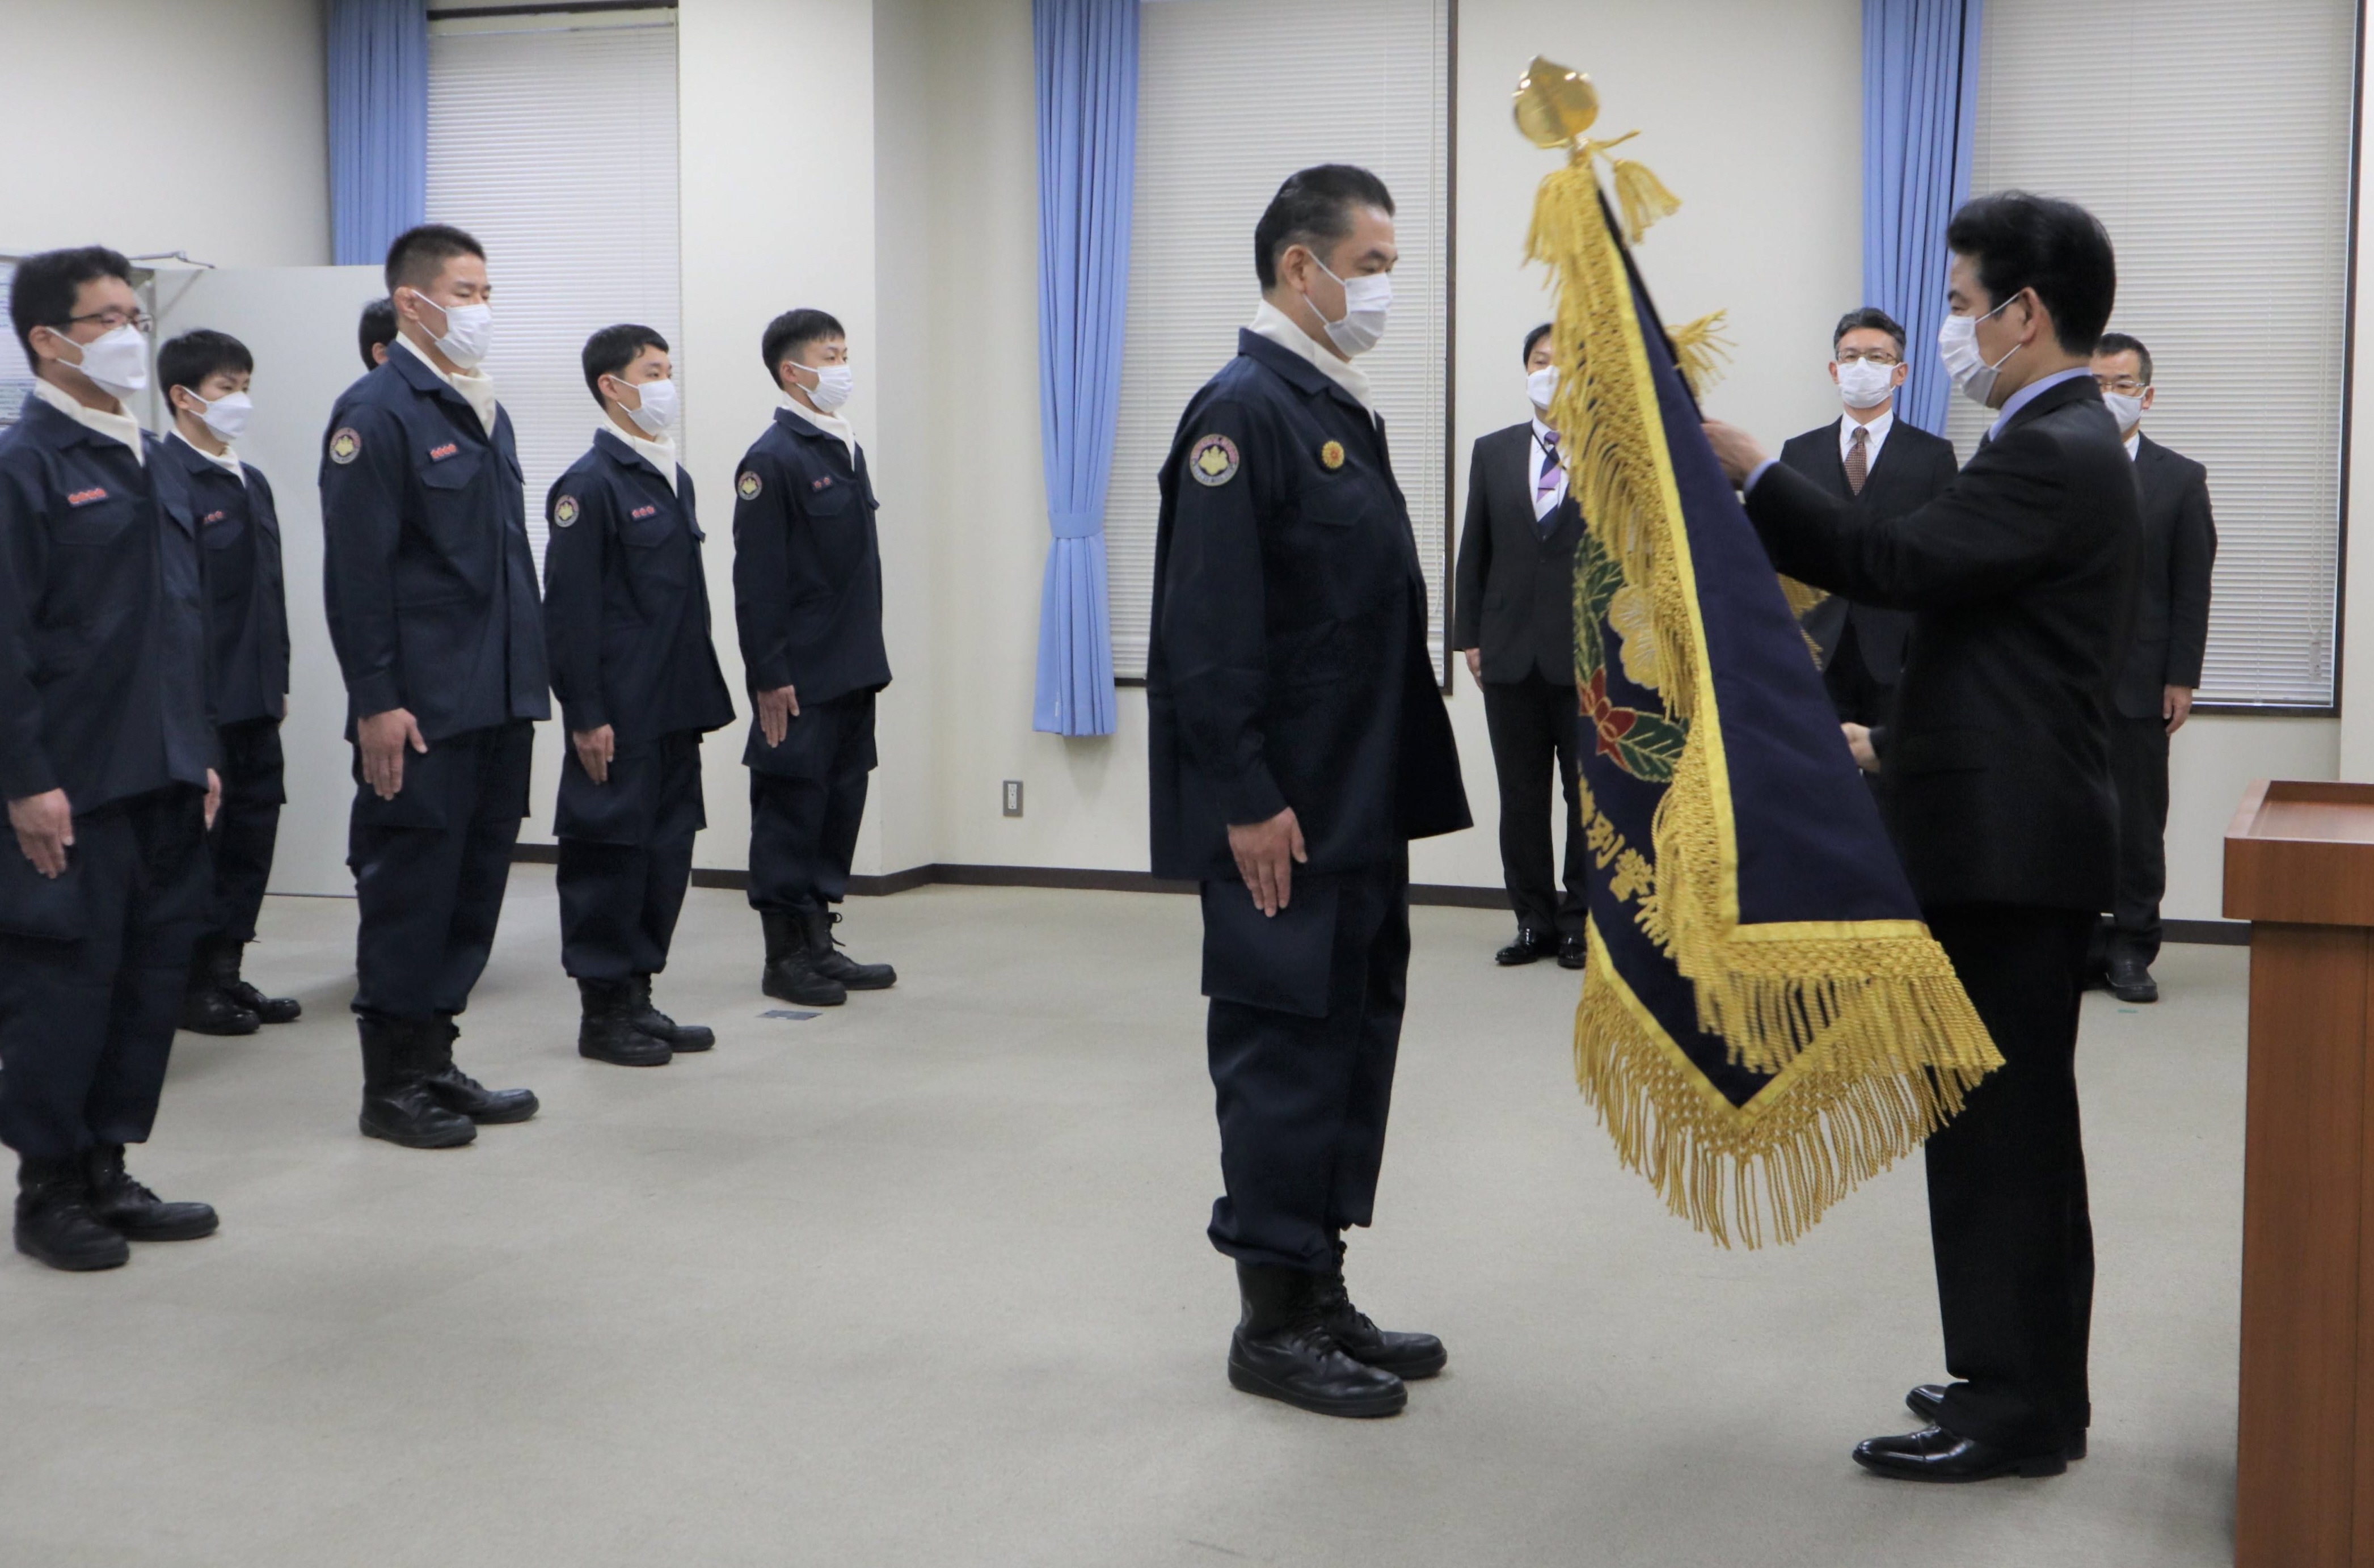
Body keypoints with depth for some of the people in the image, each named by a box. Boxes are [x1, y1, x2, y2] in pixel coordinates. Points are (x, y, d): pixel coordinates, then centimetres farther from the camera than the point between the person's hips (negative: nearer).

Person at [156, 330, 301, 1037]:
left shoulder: (250, 482, 16)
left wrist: (278, 681, 16)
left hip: (254, 698, 8)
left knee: (252, 829, 11)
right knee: (195, 839, 0)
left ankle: (226, 971, 20)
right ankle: (190, 985, 9)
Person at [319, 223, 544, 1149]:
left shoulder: (487, 412, 15)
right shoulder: (375, 413, -10)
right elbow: (356, 570, -14)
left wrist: (529, 683, 17)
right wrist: (375, 701, -18)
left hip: (497, 704, 8)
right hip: (421, 713, -8)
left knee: (475, 883, 12)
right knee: (410, 889, 0)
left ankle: (434, 1064, 23)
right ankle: (391, 1086, 10)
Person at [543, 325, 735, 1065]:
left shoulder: (673, 476, 14)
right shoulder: (589, 485, -11)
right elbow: (568, 610, -14)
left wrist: (703, 697, 15)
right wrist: (586, 716, -17)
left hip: (675, 713, 8)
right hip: (618, 717, -8)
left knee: (667, 852, 12)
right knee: (610, 856, 0)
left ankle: (638, 998, 22)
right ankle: (603, 1012, 9)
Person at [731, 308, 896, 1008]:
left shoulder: (845, 447, 13)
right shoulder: (773, 460, -12)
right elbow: (757, 579, -15)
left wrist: (869, 657, 15)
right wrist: (768, 676, -17)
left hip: (852, 670, 8)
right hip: (801, 677, -8)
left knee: (841, 805, 12)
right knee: (792, 810, 0)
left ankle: (819, 944, 22)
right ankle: (785, 957, 10)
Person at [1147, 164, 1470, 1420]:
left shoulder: (1341, 411, 15)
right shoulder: (1243, 413, -14)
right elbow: (1208, 634, -20)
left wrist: (1401, 786, 16)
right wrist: (1247, 801, -21)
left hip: (1360, 806, 9)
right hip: (1281, 817, -9)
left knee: (1351, 1040, 14)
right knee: (1285, 1053, -1)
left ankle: (1320, 1297, 26)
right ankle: (1273, 1324, 12)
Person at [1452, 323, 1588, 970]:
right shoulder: (1493, 452, 10)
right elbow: (1475, 551, 10)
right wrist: (1470, 636, 4)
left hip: (1589, 653, -3)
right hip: (1511, 650, 3)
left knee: (1589, 794, 3)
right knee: (1520, 794, 6)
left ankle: (1580, 921, 12)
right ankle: (1535, 920, 15)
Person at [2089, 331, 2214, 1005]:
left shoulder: (2181, 479, 6)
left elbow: (2192, 589, 3)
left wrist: (2182, 680, -4)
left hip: (2138, 683, 0)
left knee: (2138, 823, 1)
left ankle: (2131, 950, 9)